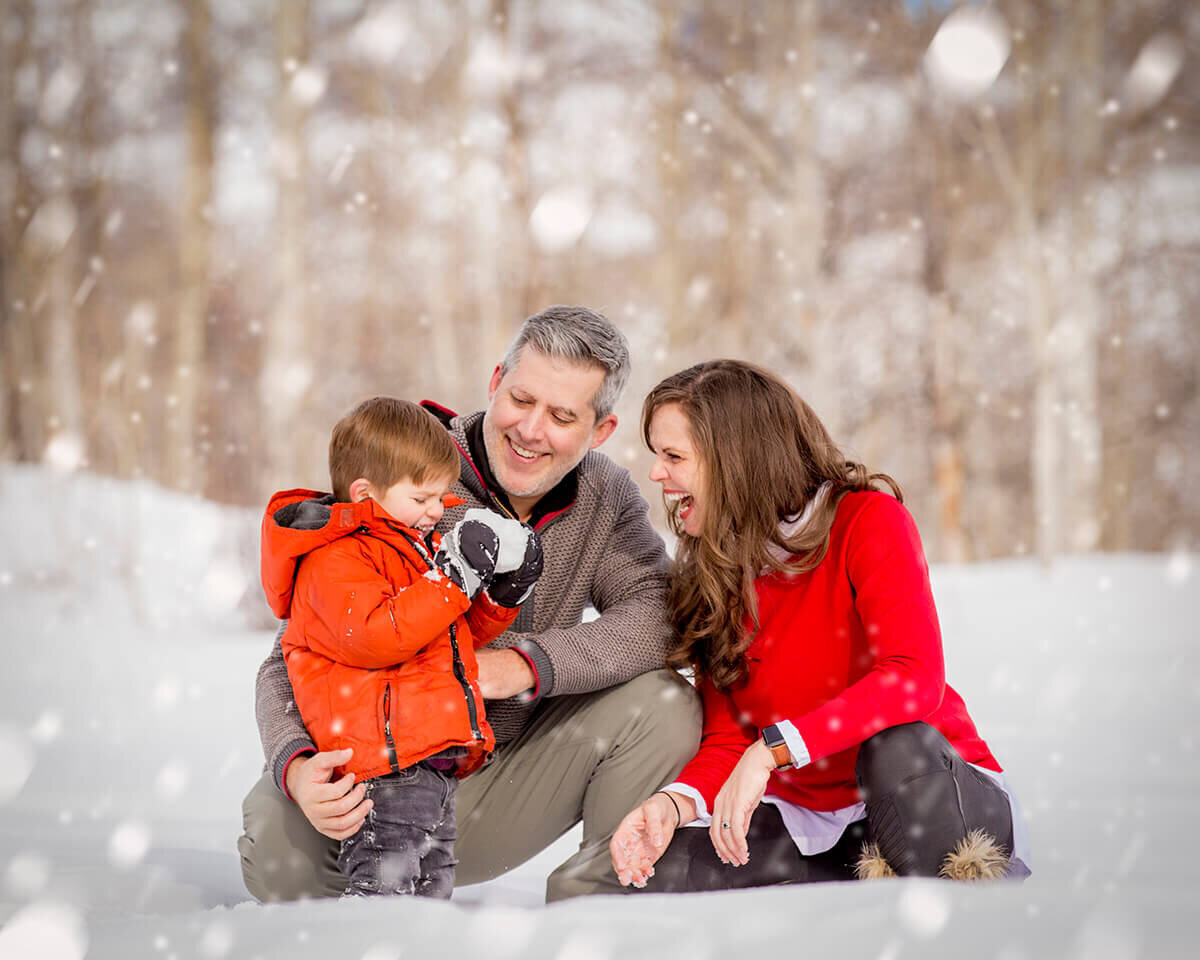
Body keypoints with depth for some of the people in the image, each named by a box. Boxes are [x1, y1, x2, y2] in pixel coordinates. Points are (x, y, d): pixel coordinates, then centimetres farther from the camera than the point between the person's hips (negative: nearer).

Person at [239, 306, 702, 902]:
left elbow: (663, 614, -18)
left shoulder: (606, 496, -3)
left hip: (506, 777, 3)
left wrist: (528, 663, -33)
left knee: (667, 705, -19)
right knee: (277, 842, -33)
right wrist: (297, 767, -42)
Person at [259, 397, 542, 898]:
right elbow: (373, 637, -26)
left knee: (431, 889, 13)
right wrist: (454, 579, -24)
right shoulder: (334, 560, -11)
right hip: (384, 762, -10)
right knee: (385, 892, -14)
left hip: (434, 758, 10)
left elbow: (460, 634, 29)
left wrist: (504, 592, 10)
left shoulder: (414, 550, 20)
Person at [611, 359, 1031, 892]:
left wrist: (771, 749, -35)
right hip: (809, 821, 5)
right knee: (647, 875, -22)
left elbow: (916, 679, -28)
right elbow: (727, 739, 1)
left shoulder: (869, 522, -13)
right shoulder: (708, 577, 4)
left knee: (896, 745, -40)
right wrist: (675, 802, -22)